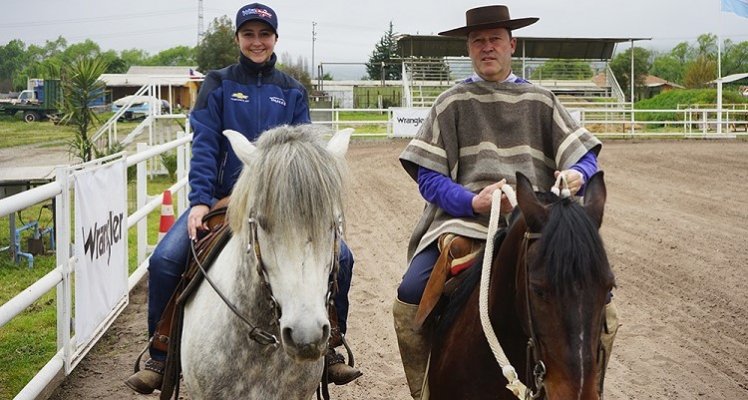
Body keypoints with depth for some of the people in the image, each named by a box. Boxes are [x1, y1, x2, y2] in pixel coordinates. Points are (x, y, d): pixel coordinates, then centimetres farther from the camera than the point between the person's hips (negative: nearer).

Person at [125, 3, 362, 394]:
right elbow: (204, 146, -5)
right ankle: (160, 358, -3)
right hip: (222, 197, -1)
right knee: (165, 260, -22)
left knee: (340, 256, -15)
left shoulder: (292, 91, 10)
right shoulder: (218, 84, 4)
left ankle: (329, 348, 6)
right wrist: (199, 201, -18)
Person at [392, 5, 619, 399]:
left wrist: (577, 175, -14)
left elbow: (585, 157, 11)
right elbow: (429, 177, 4)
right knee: (410, 294, -26)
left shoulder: (540, 101, 16)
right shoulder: (452, 103, 11)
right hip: (463, 220, -1)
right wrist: (474, 202, -15)